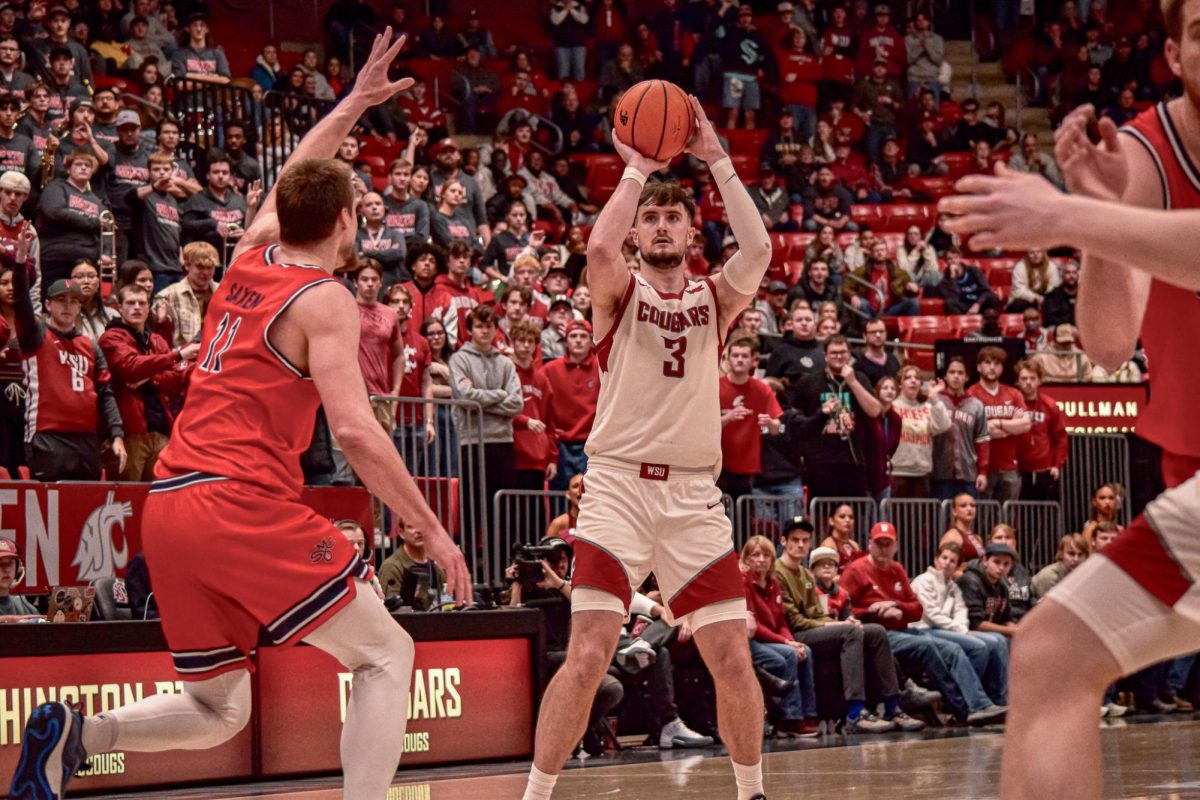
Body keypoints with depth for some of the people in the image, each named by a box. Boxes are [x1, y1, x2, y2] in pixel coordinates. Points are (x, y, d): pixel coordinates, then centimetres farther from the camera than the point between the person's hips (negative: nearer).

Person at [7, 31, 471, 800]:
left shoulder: (250, 260, 17)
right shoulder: (324, 302, -4)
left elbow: (292, 180, 39)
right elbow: (355, 430, -15)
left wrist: (355, 102, 47)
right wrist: (433, 529, -10)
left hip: (169, 507, 8)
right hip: (247, 505, -8)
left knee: (218, 713, 16)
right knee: (386, 655, 3)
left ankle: (74, 734, -5)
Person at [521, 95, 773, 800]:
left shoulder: (714, 300, 11)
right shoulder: (618, 291, 4)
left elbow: (759, 250, -9)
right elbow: (600, 249, -20)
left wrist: (718, 162, -10)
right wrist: (637, 171, -11)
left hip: (695, 495, 3)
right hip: (618, 484, -3)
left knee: (734, 660, 1)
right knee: (590, 651, -15)